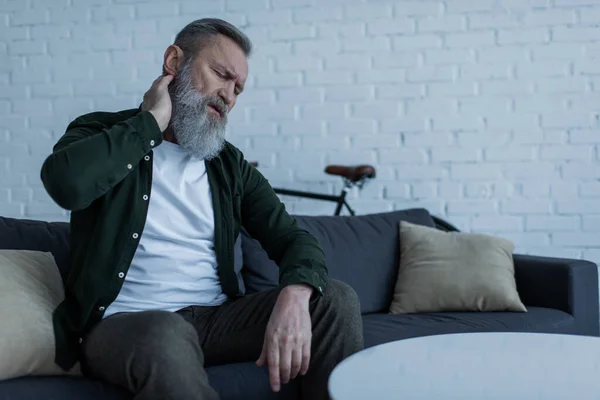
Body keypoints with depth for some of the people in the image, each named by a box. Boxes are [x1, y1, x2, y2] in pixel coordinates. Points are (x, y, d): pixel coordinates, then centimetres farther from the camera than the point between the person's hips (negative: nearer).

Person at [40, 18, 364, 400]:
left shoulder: (231, 165, 13)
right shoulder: (101, 133, 2)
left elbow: (294, 238, 3)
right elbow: (67, 183, -23)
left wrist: (294, 296, -21)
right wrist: (151, 121, -10)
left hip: (215, 317, 5)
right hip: (125, 321, -4)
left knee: (337, 298, -14)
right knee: (166, 336, -40)